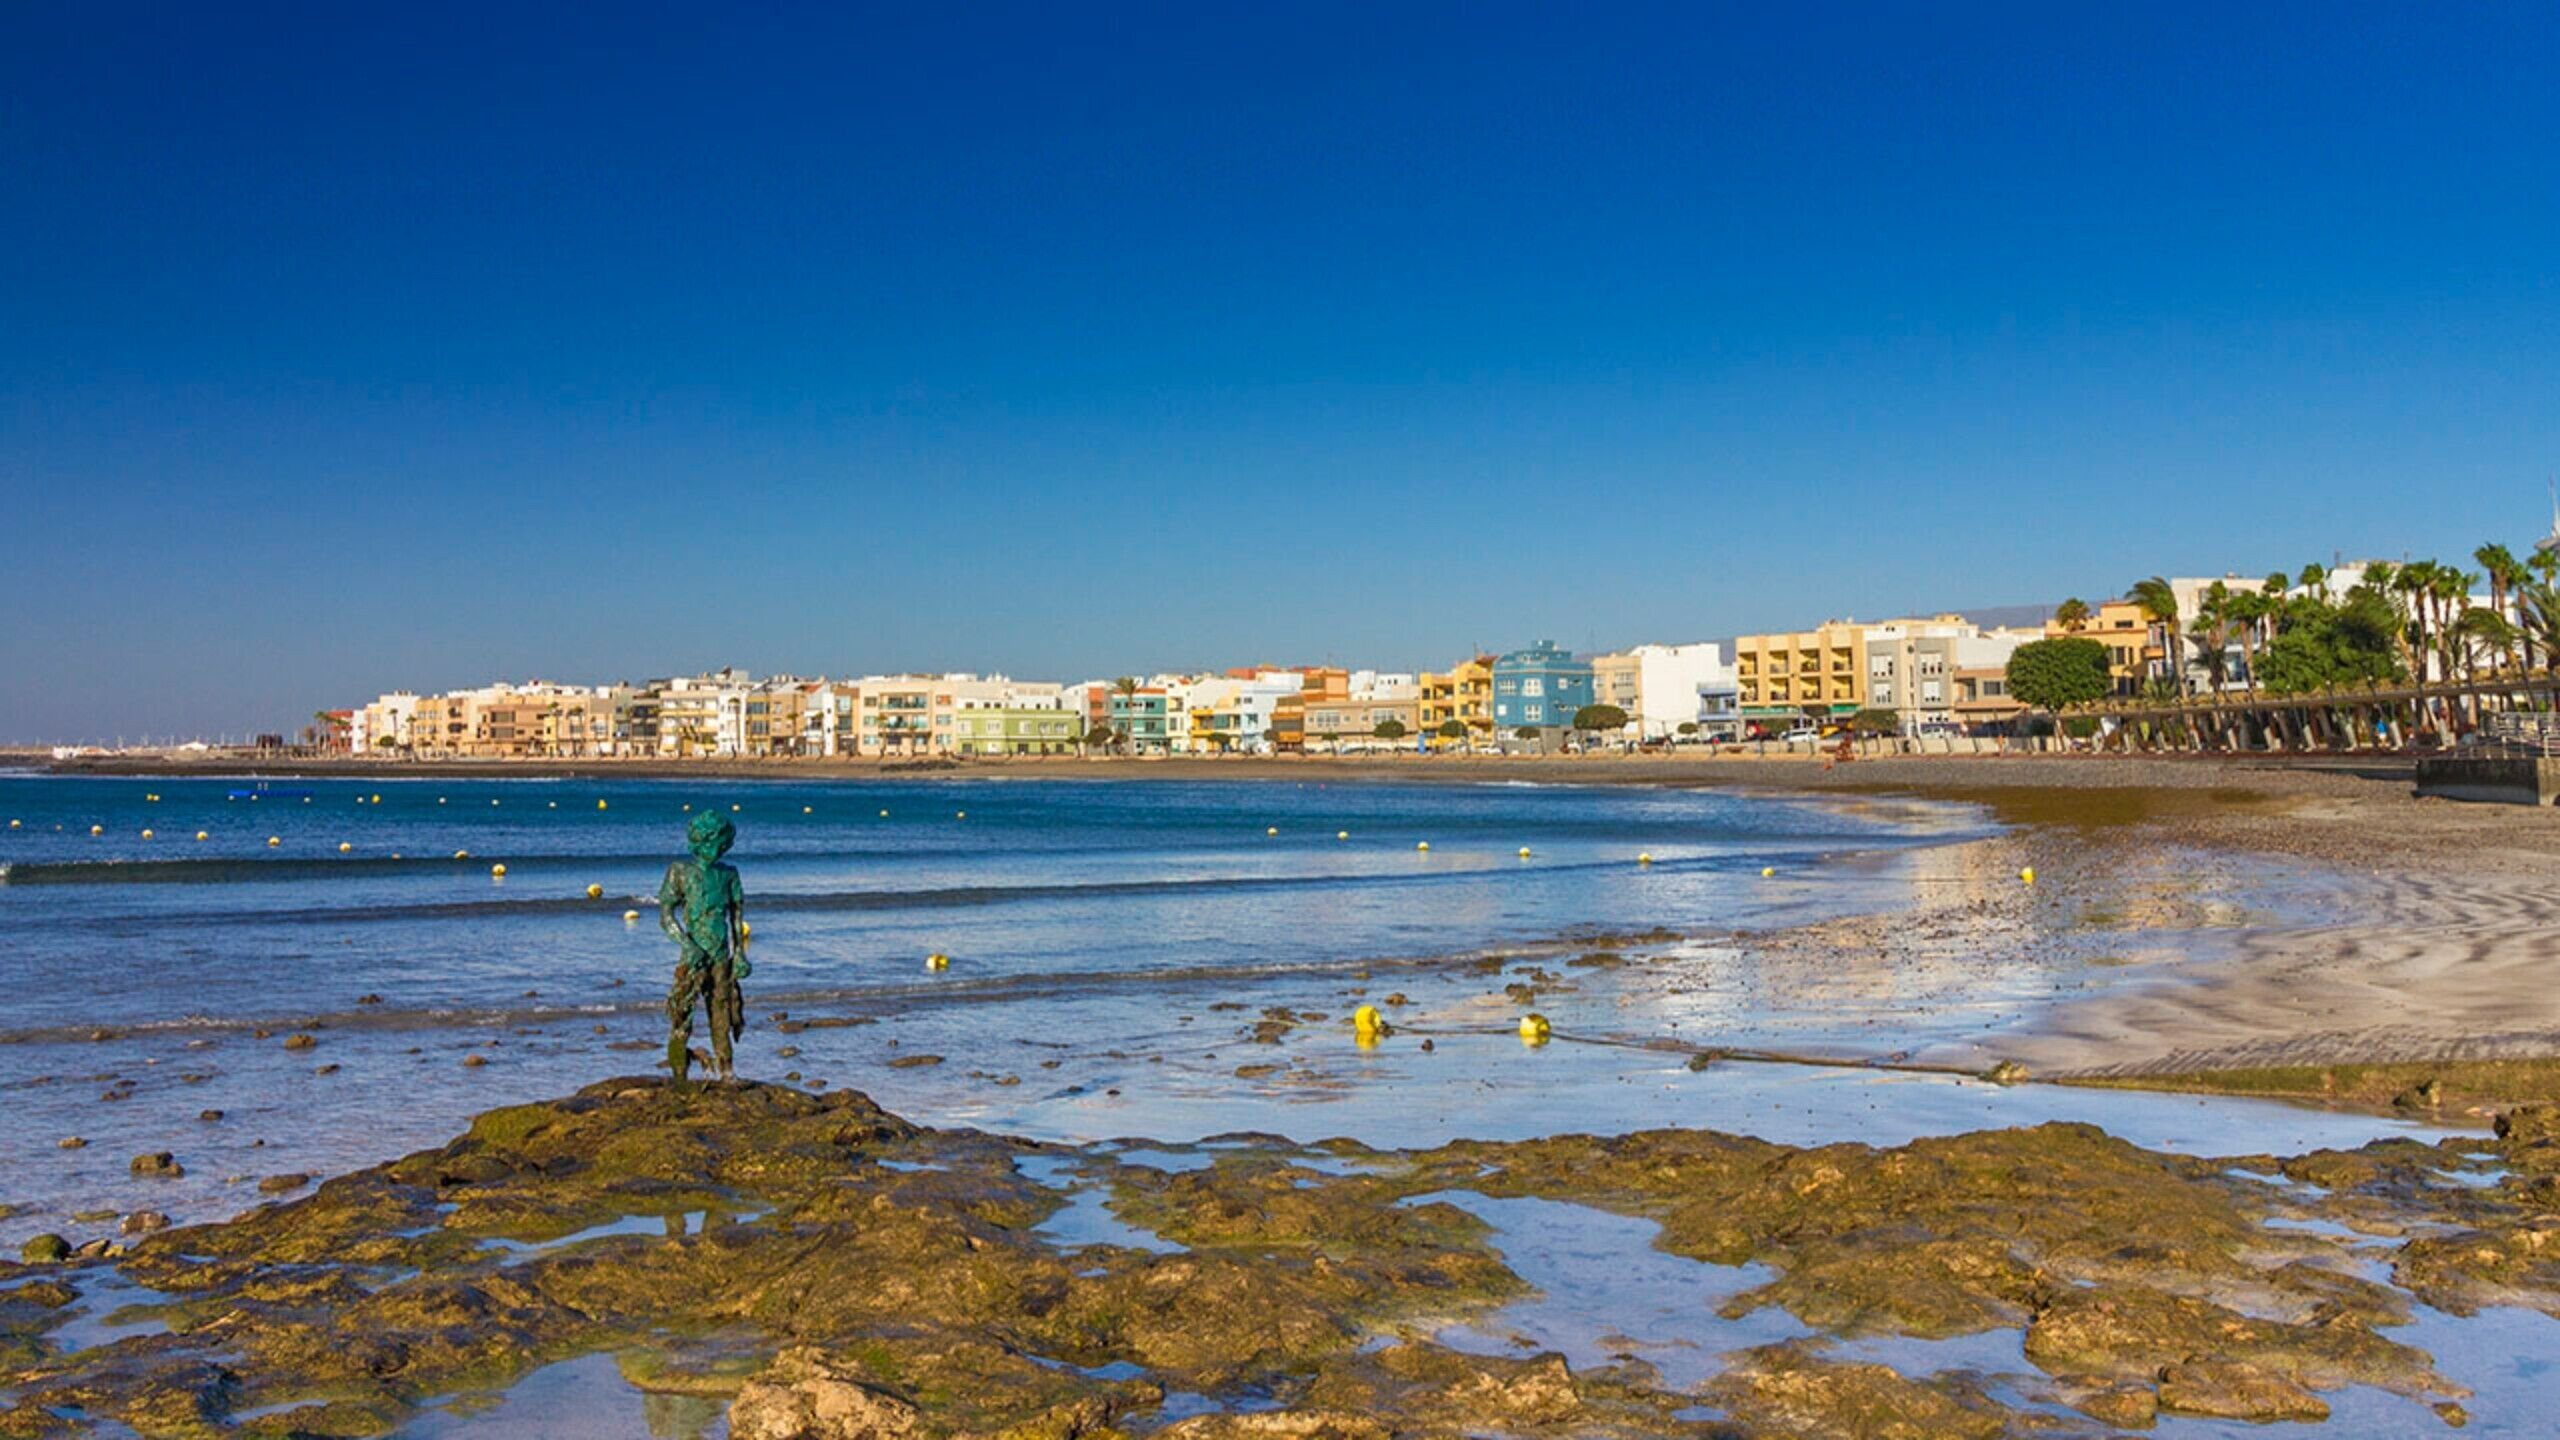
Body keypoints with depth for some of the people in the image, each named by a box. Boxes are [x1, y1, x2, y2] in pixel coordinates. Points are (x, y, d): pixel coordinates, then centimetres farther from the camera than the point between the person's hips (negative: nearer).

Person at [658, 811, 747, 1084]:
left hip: (722, 958, 3)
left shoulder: (728, 873, 8)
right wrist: (687, 946, -16)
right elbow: (666, 917, -4)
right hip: (693, 957, -3)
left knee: (722, 1019, 6)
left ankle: (726, 1076, 13)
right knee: (681, 1019, -6)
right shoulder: (680, 871, -3)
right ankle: (679, 1078, 1)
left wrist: (740, 954, 6)